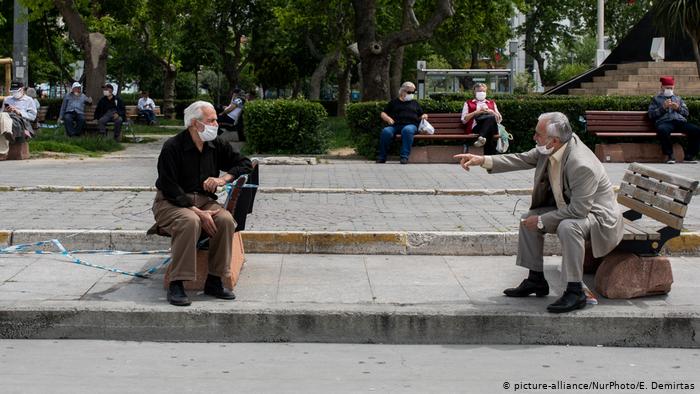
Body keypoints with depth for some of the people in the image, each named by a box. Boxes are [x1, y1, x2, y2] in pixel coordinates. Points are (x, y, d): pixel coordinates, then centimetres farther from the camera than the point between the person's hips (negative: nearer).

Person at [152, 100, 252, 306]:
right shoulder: (172, 147, -13)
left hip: (203, 200, 5)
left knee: (225, 219, -25)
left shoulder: (216, 146, 5)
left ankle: (214, 282, -17)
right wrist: (198, 212, -25)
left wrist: (224, 178, -7)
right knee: (190, 221, -37)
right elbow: (170, 189, -18)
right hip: (171, 203, -5)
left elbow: (245, 163, 13)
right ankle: (176, 285, -32)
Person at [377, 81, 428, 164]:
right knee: (386, 131, -34)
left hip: (411, 125, 0)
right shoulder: (394, 102, 26)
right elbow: (383, 114, 23)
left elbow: (421, 115, 32)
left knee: (407, 130, -39)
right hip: (395, 125, 0)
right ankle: (382, 157, -24)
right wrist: (388, 118, 2)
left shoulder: (415, 103, 30)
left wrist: (424, 116, 8)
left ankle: (404, 156, -43)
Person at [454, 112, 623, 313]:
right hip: (570, 207, 9)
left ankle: (575, 291, -26)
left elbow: (579, 210, -32)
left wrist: (541, 221, -23)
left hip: (597, 214, -9)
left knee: (568, 226, -37)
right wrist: (483, 160, -7)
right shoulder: (551, 148, -10)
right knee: (528, 219, 5)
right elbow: (523, 160, 2)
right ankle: (536, 280, 14)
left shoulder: (582, 165, -34)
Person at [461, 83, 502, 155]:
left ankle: (481, 138, -53)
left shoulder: (492, 103, 32)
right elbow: (464, 119, 10)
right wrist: (476, 112, -1)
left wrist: (491, 112, 2)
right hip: (475, 127, -2)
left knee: (491, 117, -36)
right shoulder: (468, 103, 25)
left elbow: (499, 119, 21)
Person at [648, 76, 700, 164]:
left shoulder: (678, 98, 32)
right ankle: (669, 155, -29)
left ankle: (689, 156, -17)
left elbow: (686, 113, 23)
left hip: (680, 121, 3)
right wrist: (663, 108, -3)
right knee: (662, 130, -42)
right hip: (664, 121, -3)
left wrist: (678, 108, 3)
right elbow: (651, 114, 9)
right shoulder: (656, 99, 22)